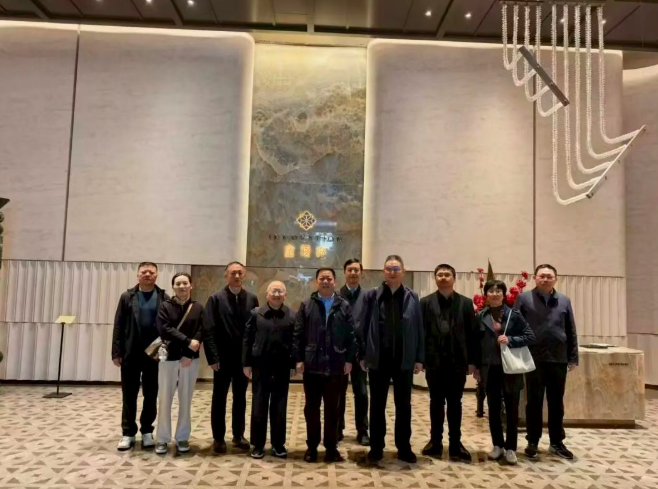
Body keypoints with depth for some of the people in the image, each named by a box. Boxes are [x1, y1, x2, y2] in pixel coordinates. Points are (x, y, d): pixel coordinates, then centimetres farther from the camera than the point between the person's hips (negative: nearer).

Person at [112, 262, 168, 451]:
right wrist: (116, 352, -4)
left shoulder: (164, 298, 1)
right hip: (131, 353, 1)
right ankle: (128, 433, 18)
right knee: (129, 395, 7)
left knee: (151, 395, 8)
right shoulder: (127, 297, 3)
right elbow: (118, 326, 1)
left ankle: (147, 431, 21)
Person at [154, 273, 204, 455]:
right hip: (168, 357, -1)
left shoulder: (198, 308, 4)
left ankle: (182, 438, 19)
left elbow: (200, 333, -3)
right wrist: (187, 341, -18)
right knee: (165, 400, 4)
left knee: (186, 400, 8)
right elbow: (164, 329, -12)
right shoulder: (165, 306, 1)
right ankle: (162, 439, 15)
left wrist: (189, 355, -15)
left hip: (190, 359, 1)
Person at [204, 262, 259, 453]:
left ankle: (238, 435, 26)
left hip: (244, 357, 3)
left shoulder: (252, 299, 2)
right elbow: (209, 330, -8)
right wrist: (213, 357, -14)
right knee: (219, 399, 8)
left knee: (240, 398, 13)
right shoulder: (216, 299, -5)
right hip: (223, 357, -2)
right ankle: (218, 438, 20)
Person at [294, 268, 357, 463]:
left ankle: (331, 447, 21)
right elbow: (298, 334, 1)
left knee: (332, 409, 9)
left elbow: (351, 335, 1)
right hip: (312, 365, 0)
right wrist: (299, 359, -5)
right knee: (311, 408, 9)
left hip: (335, 366, 0)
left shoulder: (344, 306, 3)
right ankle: (312, 447, 22)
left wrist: (349, 360, -4)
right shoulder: (306, 305, 4)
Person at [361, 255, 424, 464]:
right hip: (378, 359, -1)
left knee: (404, 405, 11)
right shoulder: (372, 296, 0)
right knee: (377, 405, 9)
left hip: (404, 360, 1)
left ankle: (404, 447, 25)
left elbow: (419, 329, 3)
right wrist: (363, 355, -2)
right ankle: (376, 447, 22)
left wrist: (419, 358, 0)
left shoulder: (412, 297, 2)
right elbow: (364, 327, 0)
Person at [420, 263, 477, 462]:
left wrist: (472, 361, -2)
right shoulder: (425, 302, 3)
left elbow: (472, 334, 2)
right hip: (434, 360, 0)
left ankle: (455, 444, 16)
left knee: (455, 403, 8)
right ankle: (436, 441, 19)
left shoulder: (466, 303, 4)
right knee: (436, 402, 9)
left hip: (457, 360, 0)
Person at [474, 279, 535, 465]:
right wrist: (477, 367, 4)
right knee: (493, 409, 10)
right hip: (490, 369, 2)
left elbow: (530, 336, -4)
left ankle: (510, 448, 18)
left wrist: (510, 340, -18)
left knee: (512, 410, 6)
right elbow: (476, 343, 5)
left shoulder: (514, 314, -3)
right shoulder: (480, 316, 2)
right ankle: (498, 445, 23)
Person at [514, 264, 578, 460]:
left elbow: (571, 332, 10)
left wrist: (573, 357, 7)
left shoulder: (564, 301, 8)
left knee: (556, 403, 12)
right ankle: (532, 442, 18)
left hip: (559, 359, 3)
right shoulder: (524, 298, -1)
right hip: (534, 359, -2)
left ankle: (557, 442, 24)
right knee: (534, 402, 7)